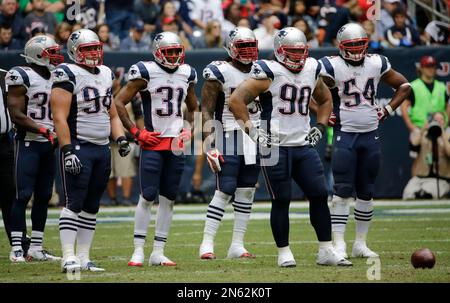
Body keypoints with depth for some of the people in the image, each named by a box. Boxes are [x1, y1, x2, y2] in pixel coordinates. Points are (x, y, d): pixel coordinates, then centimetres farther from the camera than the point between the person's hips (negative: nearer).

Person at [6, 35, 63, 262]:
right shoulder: (22, 77, -11)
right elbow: (16, 115, -16)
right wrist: (43, 130, -22)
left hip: (49, 144, 7)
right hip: (28, 143, -7)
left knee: (44, 196, 8)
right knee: (23, 195, -9)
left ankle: (36, 248, 14)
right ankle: (16, 249, -7)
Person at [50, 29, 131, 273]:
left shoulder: (105, 74, 15)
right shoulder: (68, 75, -9)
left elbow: (112, 114, 23)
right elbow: (60, 117, -15)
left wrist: (120, 138, 6)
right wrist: (68, 151, -22)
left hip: (102, 149, 8)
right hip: (78, 148, -8)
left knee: (91, 207, 9)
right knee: (74, 204, -11)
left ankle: (83, 257, 13)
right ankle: (68, 258, -12)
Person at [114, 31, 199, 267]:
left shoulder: (186, 74, 11)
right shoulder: (146, 73, -6)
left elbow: (193, 108, 26)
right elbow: (119, 102, -6)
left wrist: (189, 130, 7)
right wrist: (135, 132, -10)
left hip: (176, 144, 5)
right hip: (152, 143, -5)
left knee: (168, 199, 5)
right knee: (147, 196, -9)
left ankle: (158, 252, 10)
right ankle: (138, 251, -3)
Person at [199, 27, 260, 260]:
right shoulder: (220, 73, -8)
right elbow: (206, 112, -9)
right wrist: (210, 145, -16)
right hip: (229, 137, -6)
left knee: (247, 192, 6)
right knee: (224, 192, -11)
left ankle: (237, 245, 10)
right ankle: (207, 244, -7)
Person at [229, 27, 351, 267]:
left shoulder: (311, 71, 11)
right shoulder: (269, 73, -9)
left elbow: (325, 99, 29)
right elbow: (236, 100, -15)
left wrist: (320, 127, 15)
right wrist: (251, 130, -16)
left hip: (303, 146, 6)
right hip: (276, 146, -6)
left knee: (319, 195, 1)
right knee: (281, 200, -1)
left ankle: (326, 251, 8)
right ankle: (284, 253, 9)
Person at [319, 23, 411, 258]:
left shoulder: (377, 64, 4)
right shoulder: (332, 67, -8)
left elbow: (404, 86, 16)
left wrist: (388, 110, 6)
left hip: (371, 135, 4)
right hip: (345, 134, -4)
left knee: (366, 192, 9)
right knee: (343, 191, -9)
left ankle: (360, 243, 17)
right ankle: (339, 244, -8)